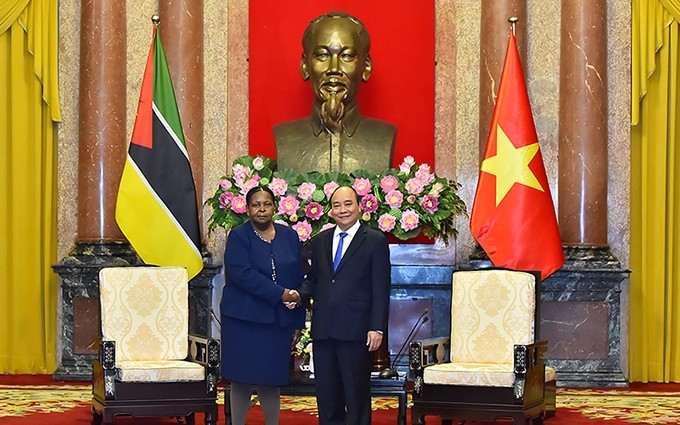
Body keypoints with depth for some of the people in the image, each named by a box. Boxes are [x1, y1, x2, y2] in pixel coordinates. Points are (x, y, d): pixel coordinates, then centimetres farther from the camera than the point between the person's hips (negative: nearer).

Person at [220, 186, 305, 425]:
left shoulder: (289, 237, 10)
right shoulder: (239, 236, -2)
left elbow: (298, 280, 11)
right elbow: (242, 274, -16)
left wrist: (298, 322, 7)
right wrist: (279, 294, -19)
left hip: (278, 322, 3)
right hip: (245, 319, -3)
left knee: (270, 382, 6)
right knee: (242, 381, 0)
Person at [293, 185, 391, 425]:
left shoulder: (375, 241, -1)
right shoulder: (320, 241, 15)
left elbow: (381, 290, -5)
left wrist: (377, 328, -12)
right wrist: (299, 294, -3)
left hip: (356, 331, -5)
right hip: (323, 331, 5)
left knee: (357, 394, 1)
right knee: (326, 394, 9)